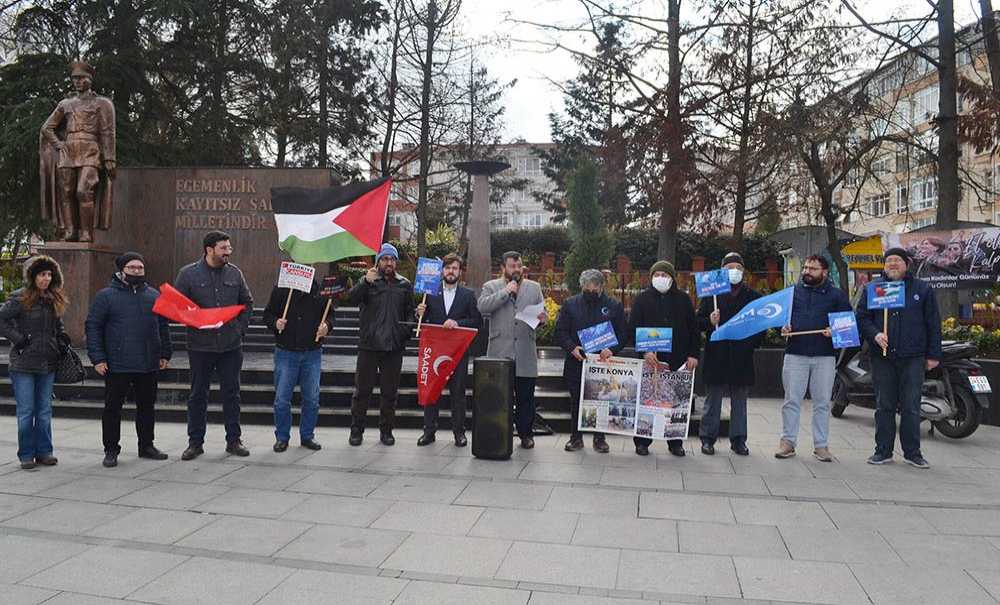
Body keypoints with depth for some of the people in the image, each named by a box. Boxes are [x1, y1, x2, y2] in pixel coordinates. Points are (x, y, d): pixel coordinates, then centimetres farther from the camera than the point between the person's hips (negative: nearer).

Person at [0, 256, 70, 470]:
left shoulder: (54, 300, 11)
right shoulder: (20, 298, -6)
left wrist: (62, 339, 8)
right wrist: (18, 339, -12)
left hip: (48, 364, 5)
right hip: (24, 364, -5)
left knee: (44, 410, 10)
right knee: (26, 411, 1)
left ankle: (43, 452, 18)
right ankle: (26, 455, 10)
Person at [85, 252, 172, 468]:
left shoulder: (154, 295, 10)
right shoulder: (106, 296, -2)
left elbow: (163, 326, 16)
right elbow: (93, 327, -2)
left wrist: (165, 353, 10)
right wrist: (97, 358, -9)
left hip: (148, 364, 4)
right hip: (116, 365, -4)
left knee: (147, 406, 12)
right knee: (113, 408, 4)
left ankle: (146, 445, 25)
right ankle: (111, 450, 15)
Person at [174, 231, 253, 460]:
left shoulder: (234, 273, 6)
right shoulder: (188, 273, -3)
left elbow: (247, 303, 15)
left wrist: (241, 328, 5)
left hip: (231, 345, 2)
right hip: (200, 346, -2)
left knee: (231, 393, 8)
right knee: (198, 395, 8)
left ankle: (234, 440, 18)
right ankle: (195, 442, 19)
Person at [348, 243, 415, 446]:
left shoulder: (405, 285, 12)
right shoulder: (368, 281, 4)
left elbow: (411, 310, 15)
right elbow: (352, 299, -12)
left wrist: (407, 327, -4)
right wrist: (366, 282, -27)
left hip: (394, 346, 2)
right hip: (369, 345, -2)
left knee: (390, 391, 9)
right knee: (362, 389, 4)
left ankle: (386, 430, 20)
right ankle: (356, 430, 14)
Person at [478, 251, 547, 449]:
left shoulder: (534, 287, 15)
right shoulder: (491, 286, 8)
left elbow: (544, 312, 14)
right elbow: (482, 307, -10)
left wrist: (541, 316, -10)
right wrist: (506, 291, -10)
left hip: (526, 352, 2)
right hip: (500, 351, -2)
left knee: (526, 397, 5)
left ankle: (526, 434, 16)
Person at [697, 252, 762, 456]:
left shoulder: (752, 295, 9)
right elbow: (699, 321, 3)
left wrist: (753, 343, -1)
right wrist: (710, 321, -18)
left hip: (742, 356, 2)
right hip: (717, 356, -2)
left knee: (740, 400, 9)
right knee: (713, 399, 5)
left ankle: (738, 439, 17)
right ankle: (708, 438, 12)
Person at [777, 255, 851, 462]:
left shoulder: (837, 295, 8)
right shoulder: (793, 291, 12)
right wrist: (783, 327, -3)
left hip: (825, 356, -1)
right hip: (795, 353, 1)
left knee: (822, 402, 5)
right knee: (791, 400, 2)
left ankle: (821, 445, 13)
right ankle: (788, 441, 10)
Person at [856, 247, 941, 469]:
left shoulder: (922, 289, 9)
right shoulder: (871, 290, 11)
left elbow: (933, 324, 8)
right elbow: (861, 317, 7)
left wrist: (933, 354, 4)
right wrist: (874, 334, -12)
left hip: (913, 358, -1)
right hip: (882, 357, 1)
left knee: (911, 407, 1)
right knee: (884, 406, 5)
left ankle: (912, 452, 11)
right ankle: (883, 451, 13)